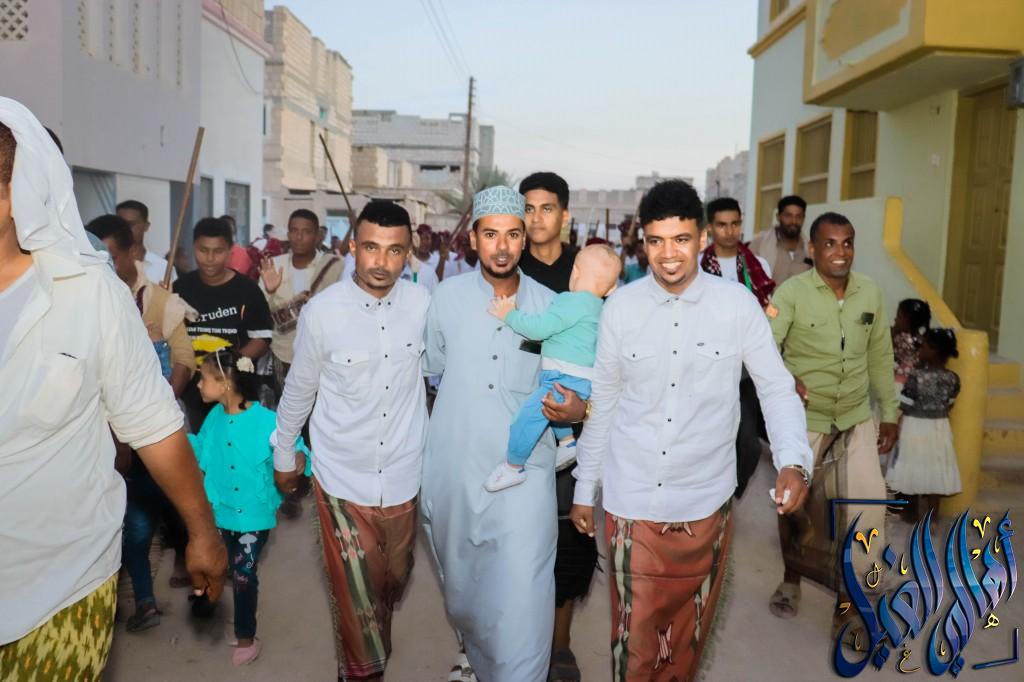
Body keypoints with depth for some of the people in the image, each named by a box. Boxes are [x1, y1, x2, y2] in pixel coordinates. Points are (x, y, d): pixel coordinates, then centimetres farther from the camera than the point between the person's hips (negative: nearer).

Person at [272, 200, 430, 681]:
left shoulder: (423, 304, -9)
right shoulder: (322, 311, -13)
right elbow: (299, 390, 1)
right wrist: (283, 454, 12)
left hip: (403, 476, 3)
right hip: (343, 479, -2)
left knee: (393, 583, 22)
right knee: (356, 599, 4)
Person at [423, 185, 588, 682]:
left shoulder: (550, 306, 0)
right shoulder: (447, 296, -2)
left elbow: (572, 385, 6)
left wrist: (574, 409, -13)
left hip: (523, 469, -1)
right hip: (454, 468, 2)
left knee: (523, 598, -10)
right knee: (462, 583, 20)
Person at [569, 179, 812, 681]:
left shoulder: (738, 305, -6)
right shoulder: (621, 307, -3)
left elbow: (777, 389, 0)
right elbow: (602, 403, 5)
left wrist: (793, 462, -17)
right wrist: (584, 489, 9)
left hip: (705, 502, 0)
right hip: (630, 502, 0)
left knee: (689, 630, 16)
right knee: (634, 634, 8)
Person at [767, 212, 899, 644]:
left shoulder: (870, 292, 0)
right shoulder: (791, 292, -14)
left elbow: (880, 356, 10)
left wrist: (889, 411, 12)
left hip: (857, 422, 3)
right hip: (803, 423, -3)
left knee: (868, 513, -4)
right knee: (796, 511, 14)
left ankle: (847, 607, 15)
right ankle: (792, 579, 42)